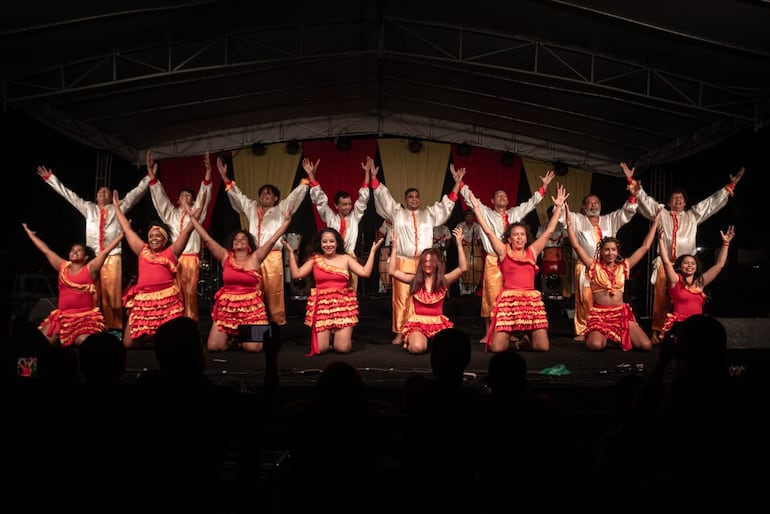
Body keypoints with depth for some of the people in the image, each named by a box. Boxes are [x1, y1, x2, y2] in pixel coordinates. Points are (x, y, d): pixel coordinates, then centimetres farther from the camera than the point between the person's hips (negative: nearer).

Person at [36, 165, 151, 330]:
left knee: (111, 294, -8)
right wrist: (49, 178, 23)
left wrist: (148, 178, -3)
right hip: (92, 257, 3)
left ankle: (114, 329, -9)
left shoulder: (118, 208, 13)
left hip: (112, 256, -2)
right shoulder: (89, 208, 20)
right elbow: (68, 194, 22)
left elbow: (136, 193, 7)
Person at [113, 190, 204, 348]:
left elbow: (187, 230, 7)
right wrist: (116, 207, 29)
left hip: (167, 299, -3)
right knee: (129, 343, 2)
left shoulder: (171, 252, 10)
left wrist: (200, 207, 3)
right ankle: (150, 337, 30)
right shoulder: (142, 251, 18)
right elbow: (127, 229, 25)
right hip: (142, 300, 3)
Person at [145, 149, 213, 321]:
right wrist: (152, 174, -1)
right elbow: (159, 197, 11)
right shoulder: (170, 213, 20)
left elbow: (204, 195, 2)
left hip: (191, 259, -2)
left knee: (190, 295, -6)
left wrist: (208, 172, -12)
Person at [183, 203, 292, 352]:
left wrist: (286, 222, -9)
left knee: (253, 347, -16)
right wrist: (192, 218, 1)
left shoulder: (255, 258, 3)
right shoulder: (225, 257, 5)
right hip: (227, 307, 2)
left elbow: (272, 240, -3)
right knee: (213, 346, -8)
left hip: (251, 307, -2)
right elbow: (206, 239, 3)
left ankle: (242, 338, 20)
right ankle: (232, 339, 24)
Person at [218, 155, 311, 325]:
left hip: (273, 256, -3)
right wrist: (225, 177, 17)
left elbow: (297, 194, 9)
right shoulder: (251, 208, 20)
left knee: (274, 291, -6)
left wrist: (309, 177, 1)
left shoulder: (281, 209, 12)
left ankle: (277, 321, -1)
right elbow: (237, 195, 21)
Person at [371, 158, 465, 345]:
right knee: (401, 297, -7)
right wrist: (373, 177, -2)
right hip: (403, 262, -2)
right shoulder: (397, 213, 13)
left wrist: (457, 182, 9)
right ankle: (400, 333, -3)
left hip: (424, 263, 2)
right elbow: (383, 197, 7)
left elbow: (447, 203, 17)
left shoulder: (429, 214, 19)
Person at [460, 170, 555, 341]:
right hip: (493, 261, -3)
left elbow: (532, 202, 24)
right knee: (491, 298, -5)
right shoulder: (486, 212, 10)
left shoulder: (515, 213, 19)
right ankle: (488, 334, -1)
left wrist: (544, 186, 21)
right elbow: (470, 198, 6)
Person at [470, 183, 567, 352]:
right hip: (508, 299, -2)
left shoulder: (532, 251, 15)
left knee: (543, 347, -8)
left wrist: (558, 207, 14)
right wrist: (477, 208, 2)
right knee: (497, 348, -12)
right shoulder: (504, 252, 9)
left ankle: (526, 340, 26)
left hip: (531, 299, 2)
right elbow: (488, 231, 5)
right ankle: (507, 338, 25)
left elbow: (549, 231, 15)